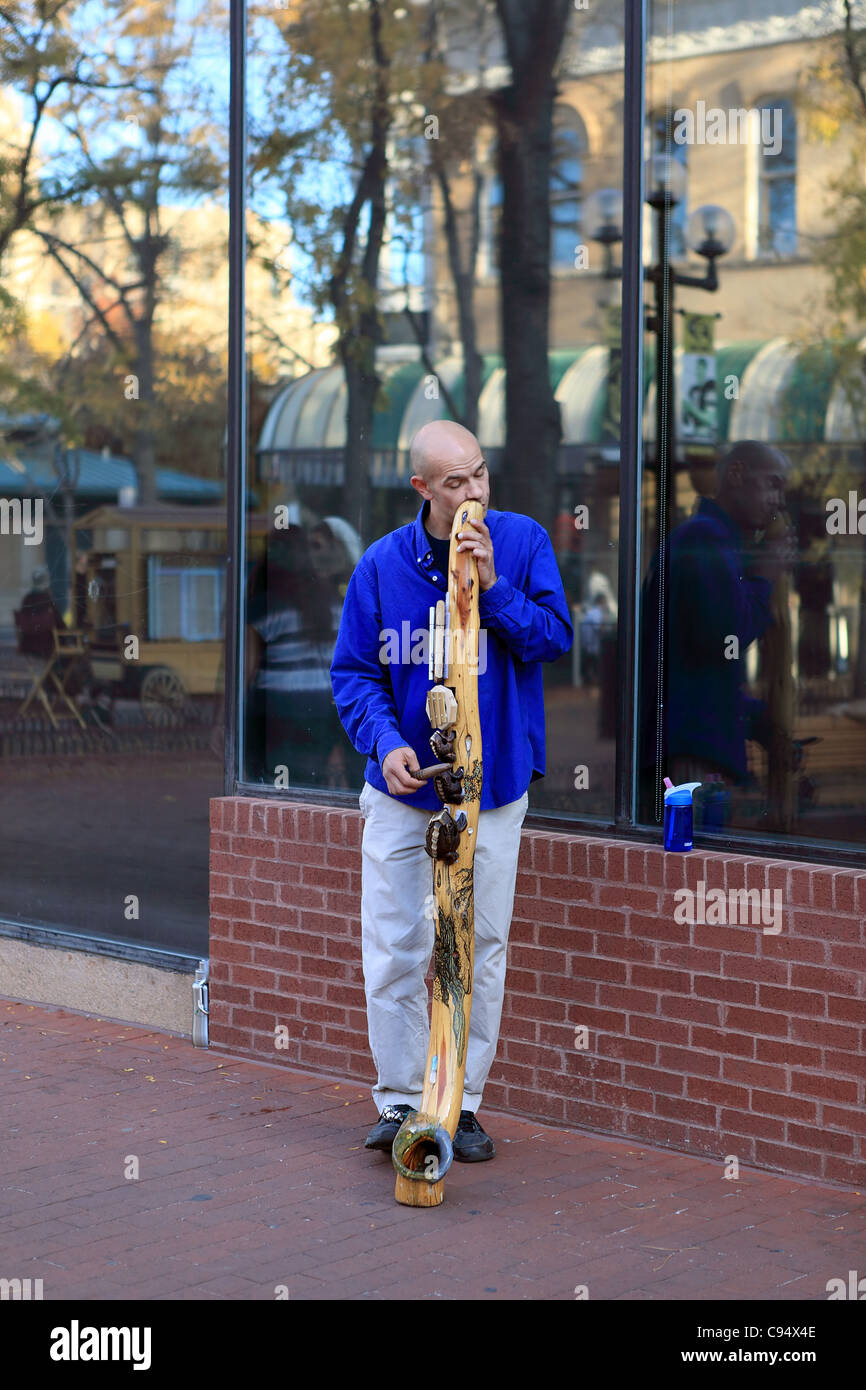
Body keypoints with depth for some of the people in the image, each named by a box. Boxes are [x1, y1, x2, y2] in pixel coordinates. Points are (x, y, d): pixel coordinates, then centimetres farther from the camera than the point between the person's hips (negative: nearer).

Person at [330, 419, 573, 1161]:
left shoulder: (523, 541, -4)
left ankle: (462, 1104, 18)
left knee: (480, 951, 6)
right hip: (401, 790, 0)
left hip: (493, 786, 0)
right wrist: (385, 741, -16)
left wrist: (493, 585, -21)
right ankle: (399, 1100, 16)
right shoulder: (383, 563, -4)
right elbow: (354, 672, 0)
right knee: (392, 950, 2)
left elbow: (554, 638, -9)